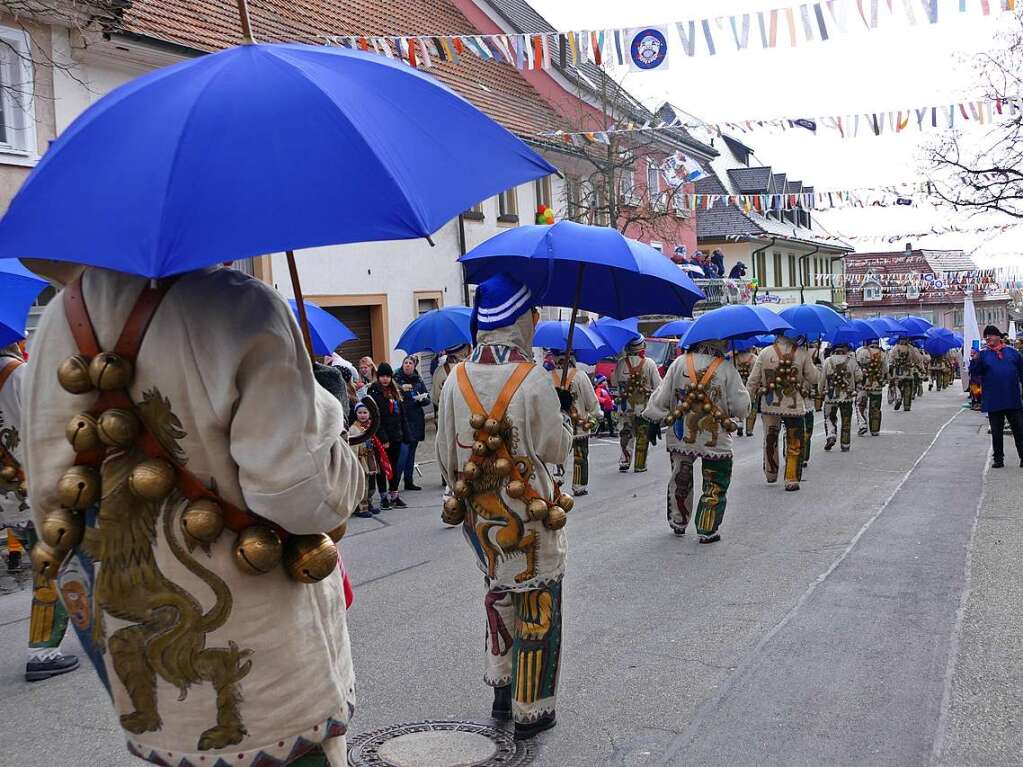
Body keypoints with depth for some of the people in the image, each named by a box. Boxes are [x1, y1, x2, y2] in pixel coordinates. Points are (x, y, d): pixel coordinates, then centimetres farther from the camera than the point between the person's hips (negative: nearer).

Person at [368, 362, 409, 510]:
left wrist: (405, 435, 8)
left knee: (395, 466, 11)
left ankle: (394, 496, 19)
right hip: (382, 438, -6)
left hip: (396, 436, 6)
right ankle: (384, 497, 9)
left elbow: (402, 415, 14)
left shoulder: (395, 392, 13)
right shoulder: (374, 392, -7)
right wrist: (383, 438, -19)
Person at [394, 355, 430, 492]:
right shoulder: (397, 379, -3)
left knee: (411, 451, 11)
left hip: (416, 420, 5)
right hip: (402, 419, -5)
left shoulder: (418, 380, 11)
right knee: (403, 451, -13)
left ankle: (409, 481, 19)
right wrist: (401, 388, -28)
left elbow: (428, 398, 13)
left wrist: (422, 398, -8)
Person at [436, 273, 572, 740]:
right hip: (529, 517, -5)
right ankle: (531, 710, 18)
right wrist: (564, 410, 9)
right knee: (536, 610, 9)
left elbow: (446, 456, 4)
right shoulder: (532, 380, -18)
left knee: (500, 597, 23)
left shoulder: (456, 381, -3)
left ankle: (501, 691, 34)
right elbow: (558, 449, -9)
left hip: (479, 516, 5)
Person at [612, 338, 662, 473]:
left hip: (626, 406, 1)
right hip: (644, 406, -1)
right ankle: (640, 465, 12)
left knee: (625, 434, 12)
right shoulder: (649, 364, -10)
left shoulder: (621, 363, -6)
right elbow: (658, 386, -7)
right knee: (642, 436, 8)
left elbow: (614, 382, 5)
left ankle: (624, 461, 3)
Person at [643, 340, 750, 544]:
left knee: (680, 481, 22)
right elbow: (741, 408, -11)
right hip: (716, 440, -3)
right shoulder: (727, 368, -13)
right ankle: (708, 531, 16)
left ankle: (678, 522, 35)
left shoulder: (680, 363, -5)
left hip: (680, 437, 3)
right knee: (714, 487, 13)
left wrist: (652, 418, 12)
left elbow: (661, 398, -2)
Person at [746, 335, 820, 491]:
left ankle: (771, 474, 32)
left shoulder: (765, 353, -3)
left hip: (769, 405, 2)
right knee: (794, 444, 8)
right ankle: (792, 480, 8)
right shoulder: (802, 353, -6)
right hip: (794, 406, -2)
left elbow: (753, 380, -1)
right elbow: (813, 379, 0)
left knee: (770, 440, 20)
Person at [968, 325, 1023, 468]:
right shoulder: (983, 354, 2)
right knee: (996, 432, 7)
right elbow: (974, 373, -7)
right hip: (994, 401, -1)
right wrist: (974, 360, -24)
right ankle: (998, 458, 15)